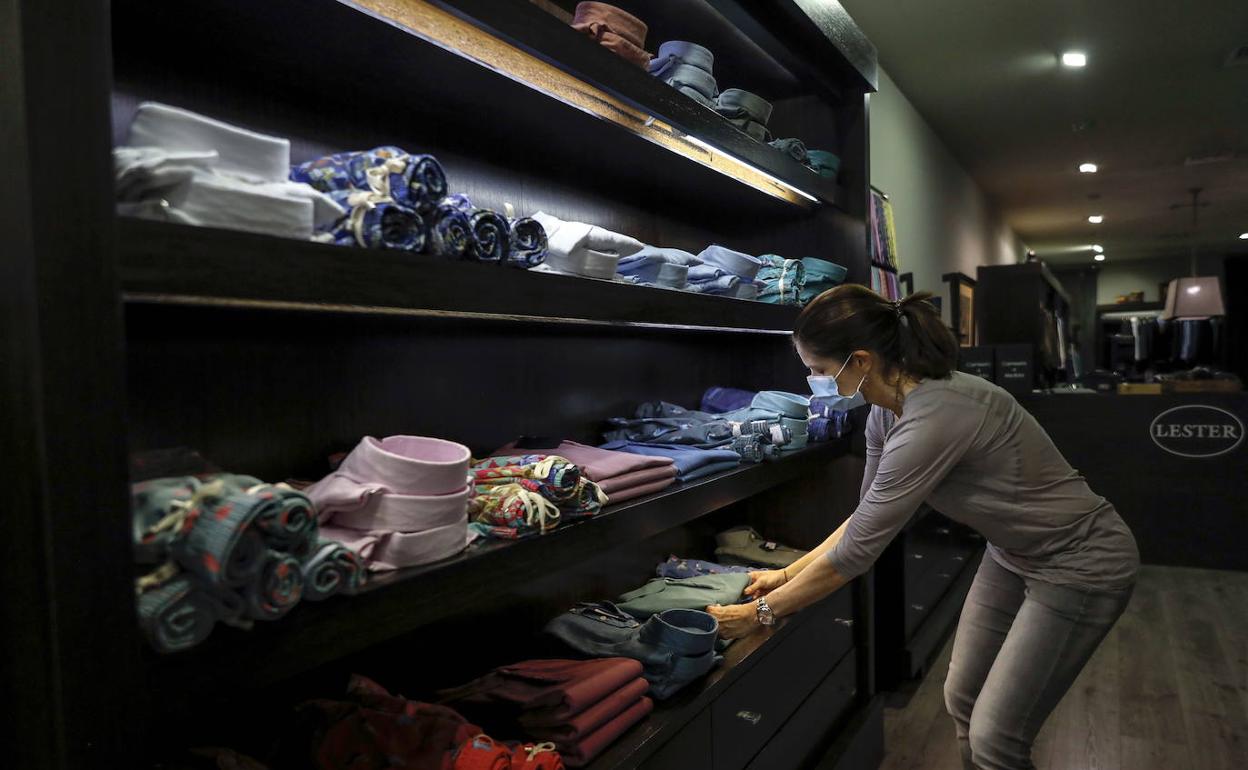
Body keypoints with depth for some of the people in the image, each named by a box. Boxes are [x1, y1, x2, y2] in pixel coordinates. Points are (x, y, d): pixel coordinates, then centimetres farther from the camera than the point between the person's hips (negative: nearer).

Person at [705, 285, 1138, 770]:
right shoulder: (888, 410, -7)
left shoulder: (931, 419, -34)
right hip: (1014, 553, 8)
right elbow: (866, 519, 5)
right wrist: (789, 573, 5)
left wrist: (760, 612, -18)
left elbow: (857, 550, -29)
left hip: (1080, 565, -8)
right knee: (962, 699, 14)